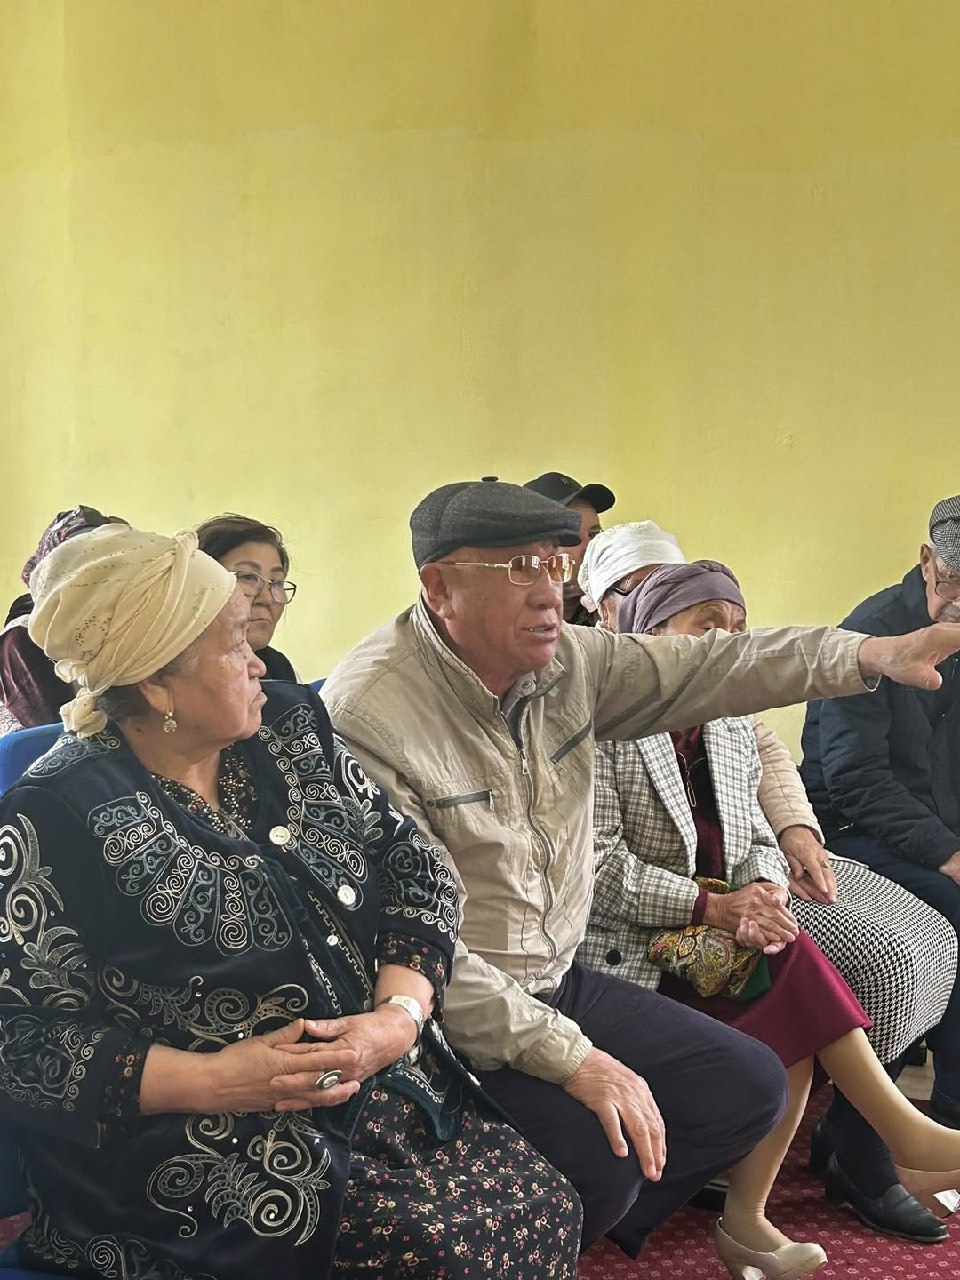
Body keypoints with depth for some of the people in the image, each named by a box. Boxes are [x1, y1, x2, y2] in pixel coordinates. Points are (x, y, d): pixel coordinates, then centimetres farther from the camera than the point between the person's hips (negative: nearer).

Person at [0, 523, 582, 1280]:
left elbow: (415, 869, 6)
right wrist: (206, 1080, -21)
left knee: (545, 1211, -11)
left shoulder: (291, 730, 7)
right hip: (209, 1151, -6)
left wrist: (401, 1013, -12)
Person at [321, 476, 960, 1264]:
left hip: (559, 984, 8)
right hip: (461, 1023, -8)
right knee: (599, 1161, -27)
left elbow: (699, 672, 6)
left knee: (749, 1087, 5)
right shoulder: (371, 716, -24)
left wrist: (869, 655, -5)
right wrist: (569, 1055, -26)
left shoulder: (564, 660, -1)